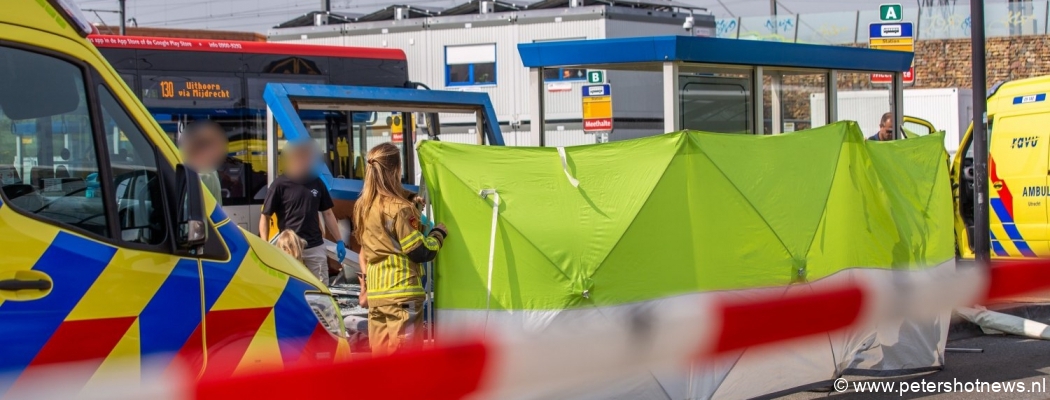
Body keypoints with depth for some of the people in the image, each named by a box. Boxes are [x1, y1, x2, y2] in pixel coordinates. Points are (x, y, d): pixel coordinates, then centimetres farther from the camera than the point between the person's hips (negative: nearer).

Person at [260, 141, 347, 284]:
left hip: (315, 246, 4)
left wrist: (339, 241, 9)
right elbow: (265, 217, -5)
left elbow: (327, 213, 14)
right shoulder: (280, 185, -8)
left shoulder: (316, 183, 6)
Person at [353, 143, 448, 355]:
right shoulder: (398, 208, -15)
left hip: (375, 291, 8)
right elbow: (420, 251, -11)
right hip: (402, 291, -8)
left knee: (380, 351, 11)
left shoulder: (362, 207, 8)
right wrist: (439, 233, 4)